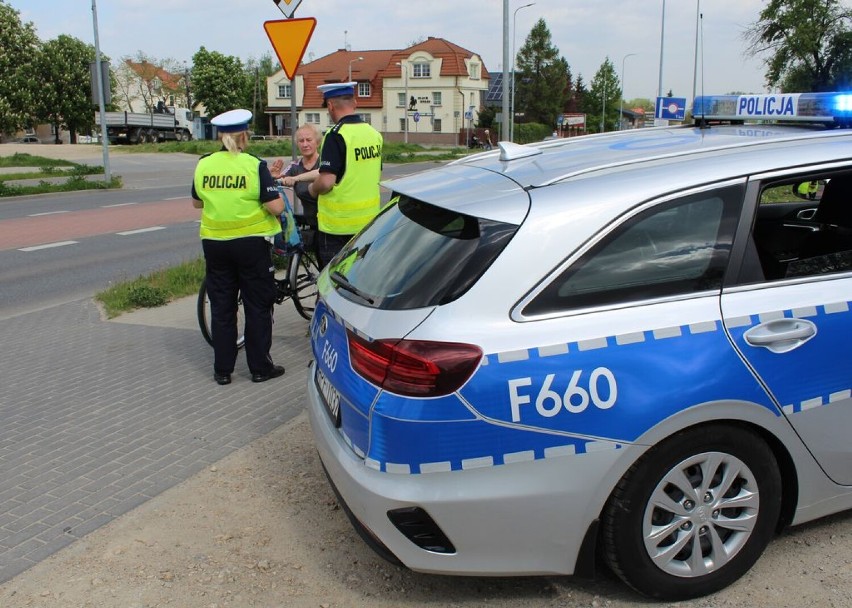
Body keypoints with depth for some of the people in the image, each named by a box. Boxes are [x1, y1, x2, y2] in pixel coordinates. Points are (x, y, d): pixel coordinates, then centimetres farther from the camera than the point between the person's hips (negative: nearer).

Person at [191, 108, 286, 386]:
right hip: (251, 243, -3)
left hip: (214, 243, 4)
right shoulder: (254, 165, -12)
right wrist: (274, 189, 4)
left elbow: (196, 202, 13)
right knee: (258, 307, 8)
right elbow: (276, 206, -15)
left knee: (221, 307, 12)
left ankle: (222, 369, 18)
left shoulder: (203, 164, 0)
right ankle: (260, 367, 13)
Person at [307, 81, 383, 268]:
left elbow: (326, 182, -24)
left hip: (338, 224, -7)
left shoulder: (336, 135, -18)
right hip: (369, 220, 7)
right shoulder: (374, 133, 6)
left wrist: (312, 189, -4)